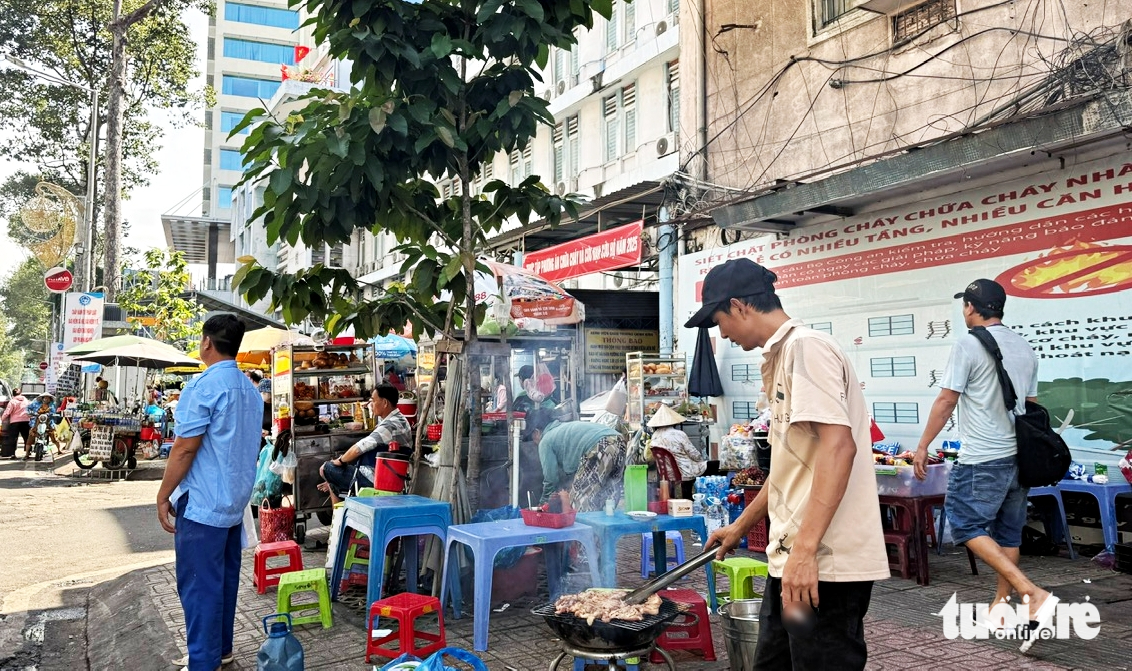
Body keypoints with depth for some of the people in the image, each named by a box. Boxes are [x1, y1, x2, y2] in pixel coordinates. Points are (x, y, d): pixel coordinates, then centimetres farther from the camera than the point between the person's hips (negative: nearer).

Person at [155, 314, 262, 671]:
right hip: (234, 501, 8)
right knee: (225, 579, 16)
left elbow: (185, 448, -17)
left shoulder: (204, 385, -16)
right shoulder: (251, 390, 10)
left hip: (202, 504, -8)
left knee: (198, 585, 0)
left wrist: (163, 496, -8)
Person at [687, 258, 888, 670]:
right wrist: (740, 527, 29)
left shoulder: (806, 347, -11)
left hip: (824, 564, -9)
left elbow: (838, 447, -23)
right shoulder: (781, 357, 18)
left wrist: (805, 550, -27)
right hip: (792, 560, 9)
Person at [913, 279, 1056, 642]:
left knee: (967, 527, -2)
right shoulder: (1025, 348, 11)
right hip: (1020, 455, 8)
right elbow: (1031, 406, 17)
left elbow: (946, 401, -13)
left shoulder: (968, 345, -11)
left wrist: (922, 446, -6)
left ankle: (1033, 593, -11)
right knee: (1008, 533, 13)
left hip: (982, 458, -8)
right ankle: (1001, 606, 21)